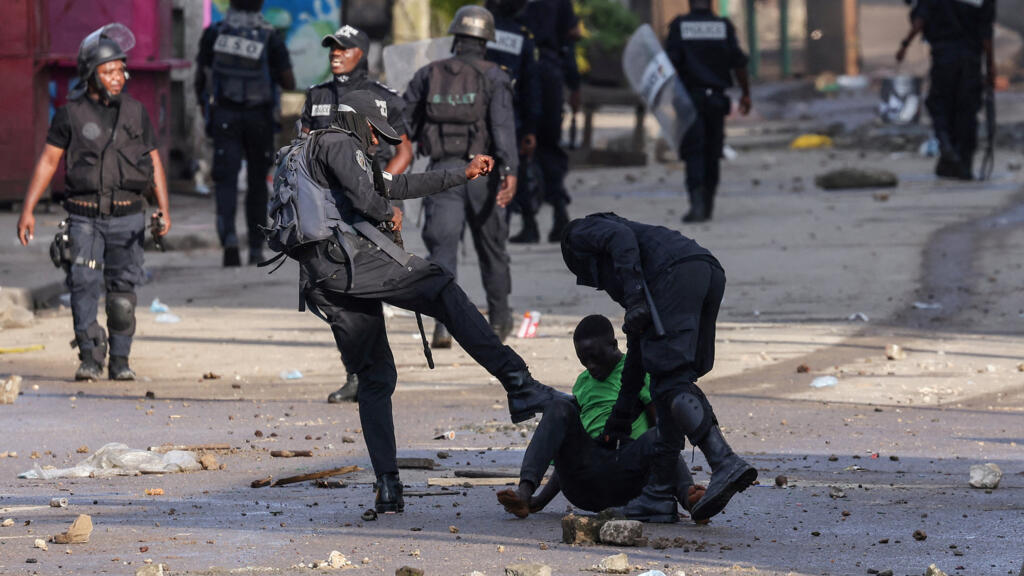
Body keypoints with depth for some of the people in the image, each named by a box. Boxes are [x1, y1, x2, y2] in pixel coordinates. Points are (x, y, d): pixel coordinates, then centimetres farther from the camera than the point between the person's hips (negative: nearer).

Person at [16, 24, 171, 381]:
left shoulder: (135, 112, 6)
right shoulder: (71, 114, 0)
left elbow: (154, 164, 8)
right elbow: (47, 162, 2)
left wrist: (164, 210, -3)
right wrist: (27, 210, -4)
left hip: (127, 217, 2)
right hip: (85, 217, -2)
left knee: (122, 294, 2)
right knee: (84, 285, -12)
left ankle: (120, 361, 11)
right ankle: (89, 358, -8)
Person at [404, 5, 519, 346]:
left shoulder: (428, 75, 9)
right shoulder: (492, 77, 1)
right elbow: (503, 124, -14)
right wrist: (509, 170, -22)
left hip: (442, 171, 0)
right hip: (481, 172, 0)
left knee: (442, 246, -6)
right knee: (491, 245, 16)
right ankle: (499, 320, 32)